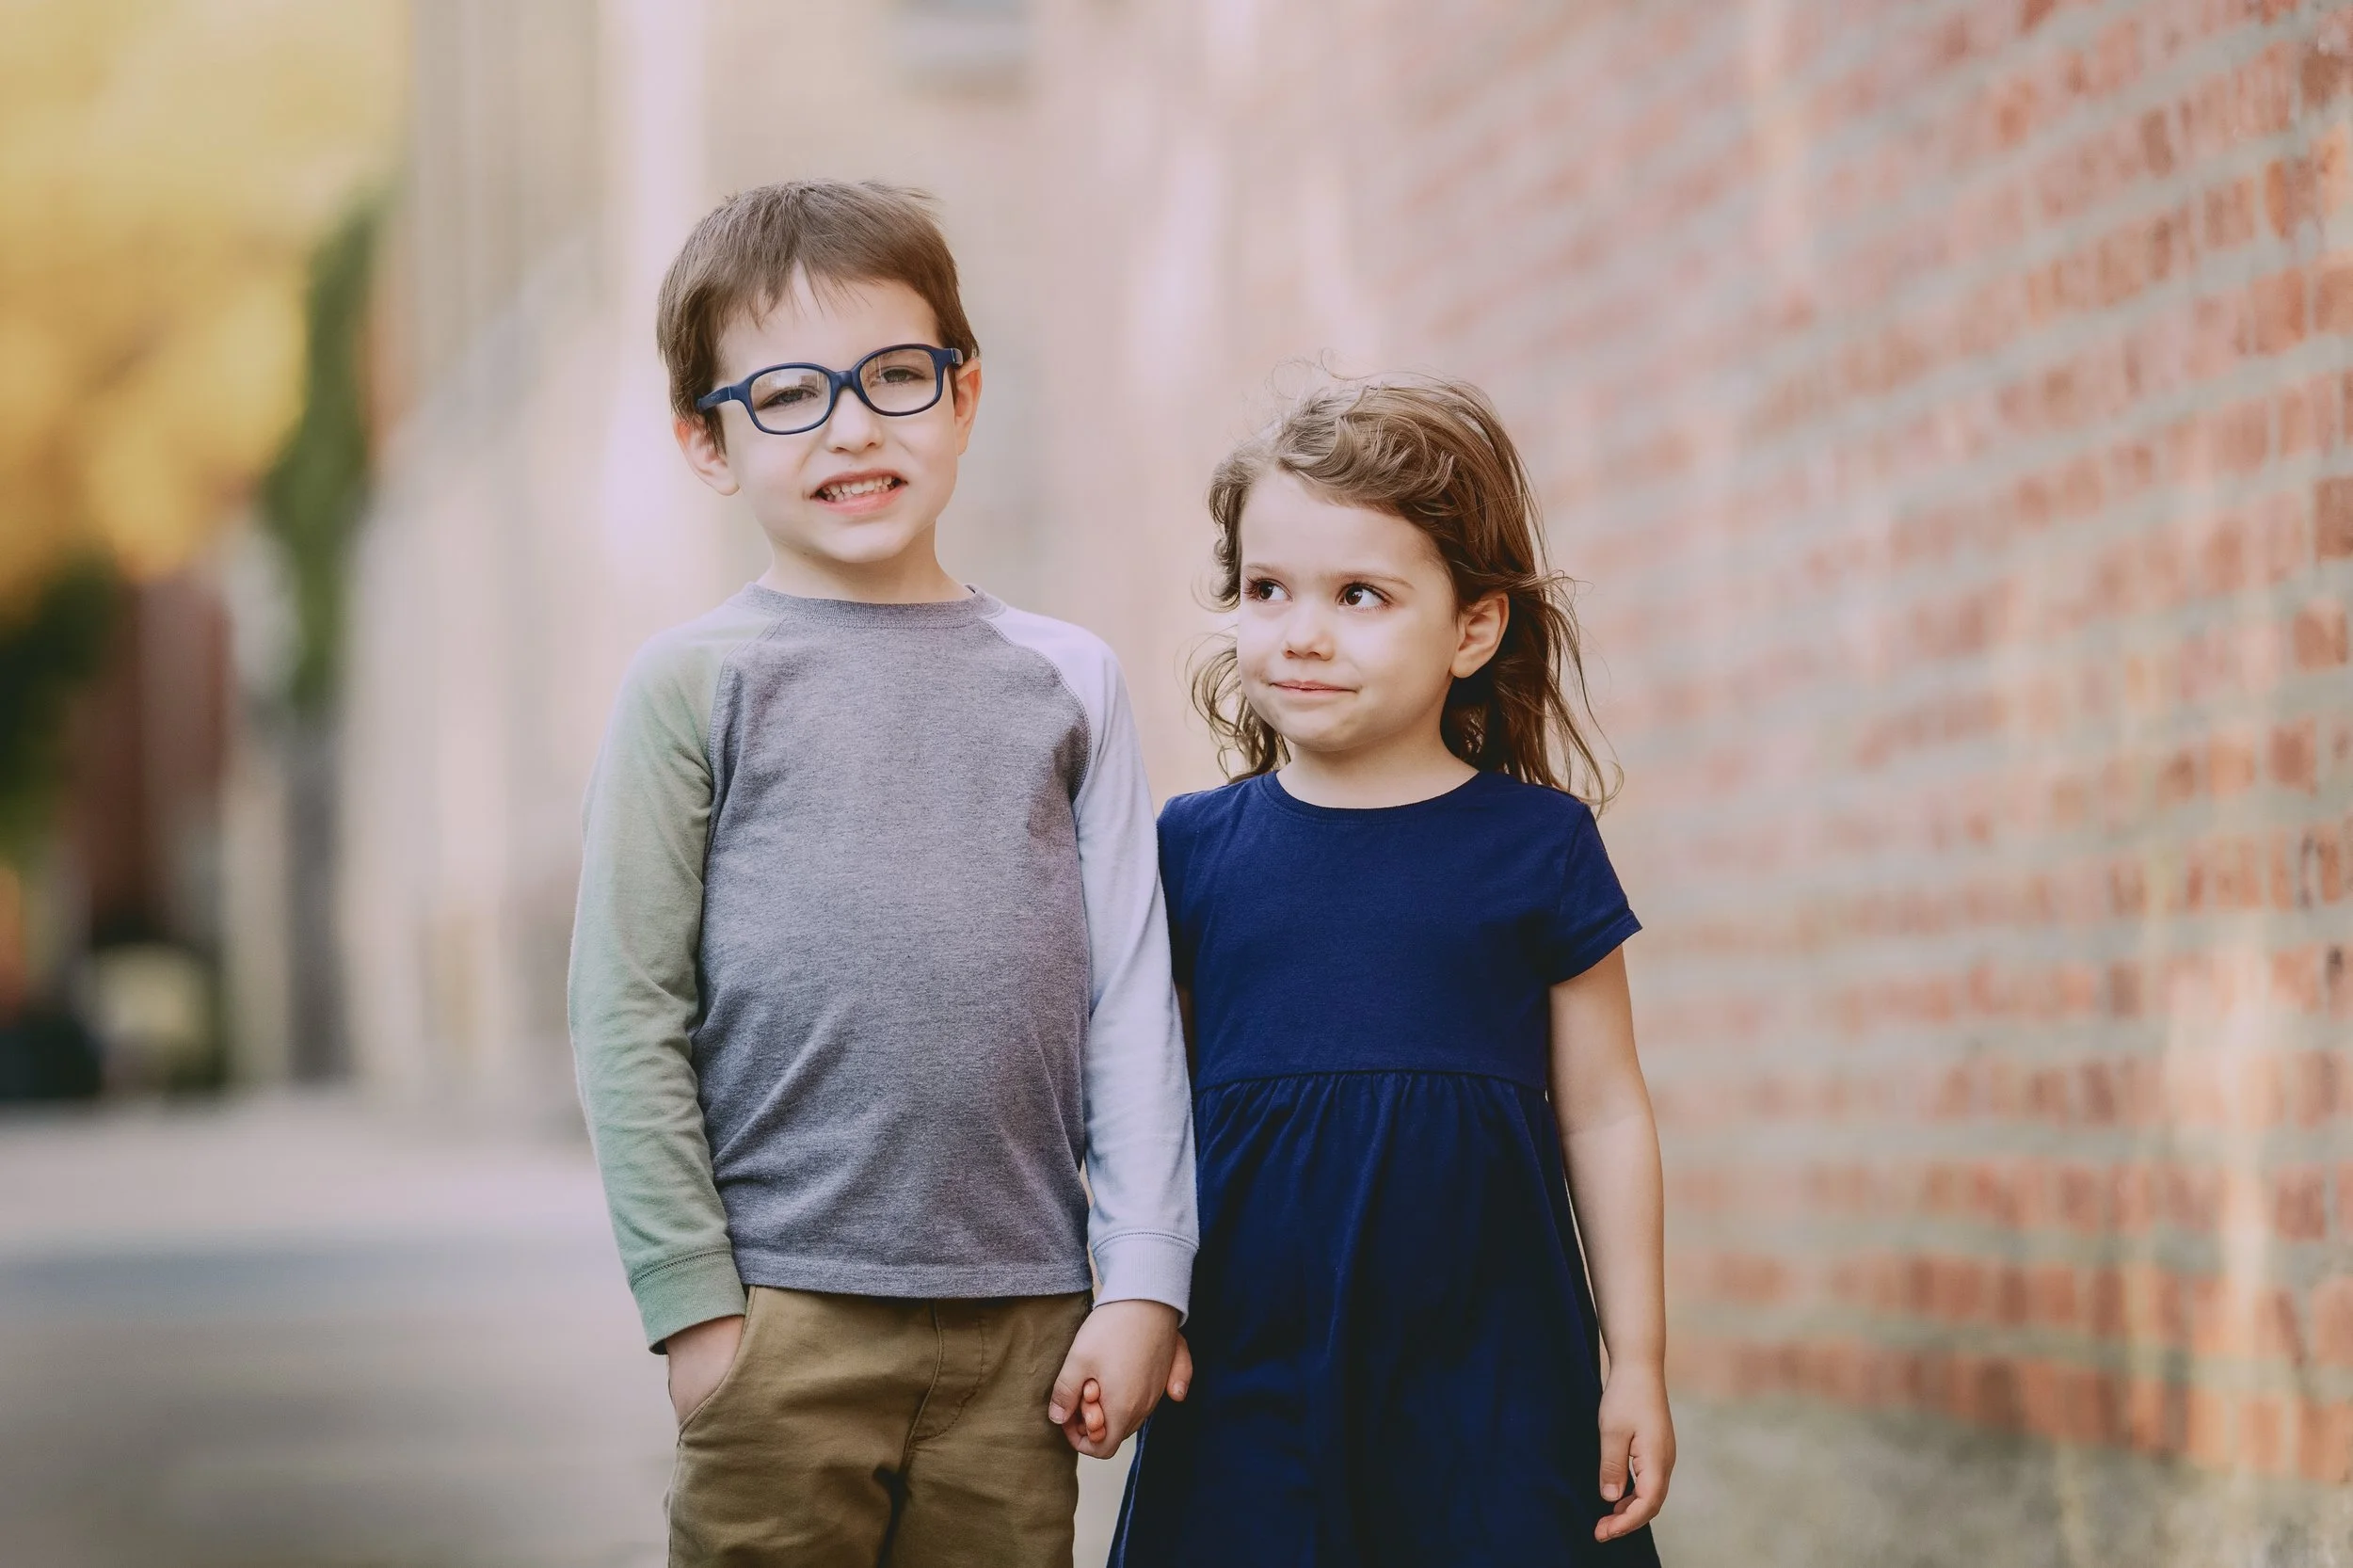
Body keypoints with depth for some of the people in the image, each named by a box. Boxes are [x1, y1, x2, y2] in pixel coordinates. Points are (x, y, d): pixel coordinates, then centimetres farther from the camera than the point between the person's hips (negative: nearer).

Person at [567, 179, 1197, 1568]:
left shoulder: (1067, 682, 10)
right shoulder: (698, 685, 0)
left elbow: (1134, 998, 8)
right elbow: (628, 1012, -2)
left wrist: (1144, 1283, 2)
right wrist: (695, 1299, -7)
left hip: (1024, 1321, 3)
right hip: (784, 1314, -3)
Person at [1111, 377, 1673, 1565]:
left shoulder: (1535, 846, 2)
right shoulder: (1195, 846, 5)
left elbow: (1602, 1115, 5)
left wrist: (1637, 1366, 4)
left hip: (1491, 1374, -1)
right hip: (1250, 1375, 1)